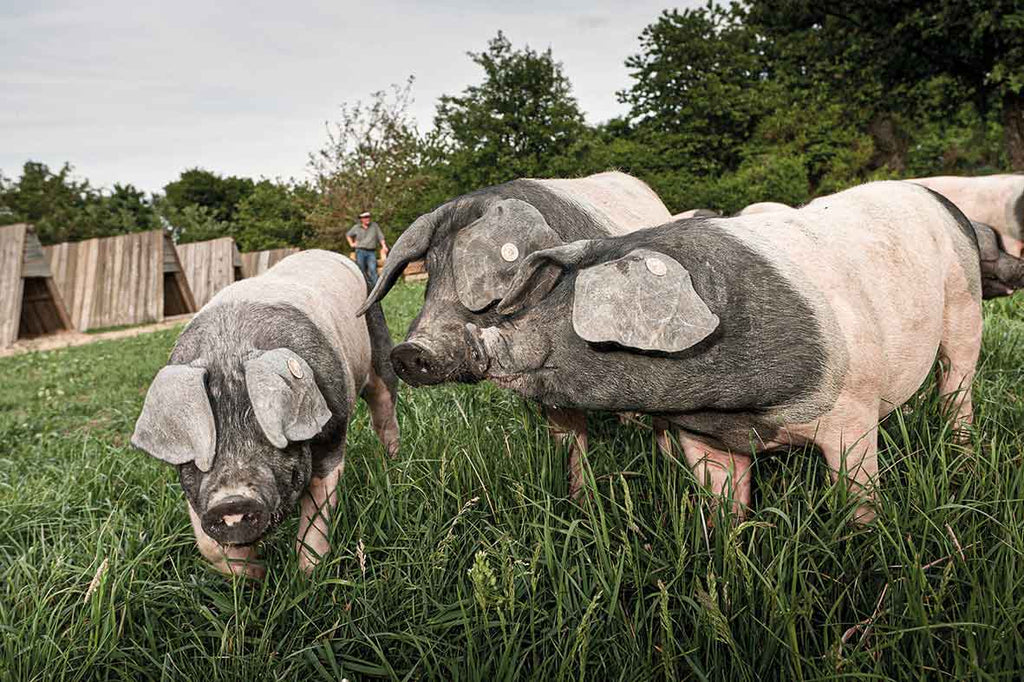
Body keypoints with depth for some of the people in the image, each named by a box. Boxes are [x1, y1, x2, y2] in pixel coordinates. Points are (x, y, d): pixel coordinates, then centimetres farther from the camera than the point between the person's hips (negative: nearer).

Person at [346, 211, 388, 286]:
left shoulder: (374, 226, 8)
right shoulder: (356, 227, 10)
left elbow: (380, 237, 5)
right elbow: (348, 235, 25)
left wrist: (384, 246, -9)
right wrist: (351, 244, 14)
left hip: (371, 252, -1)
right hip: (360, 252, 1)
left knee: (373, 269, -15)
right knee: (361, 270, 1)